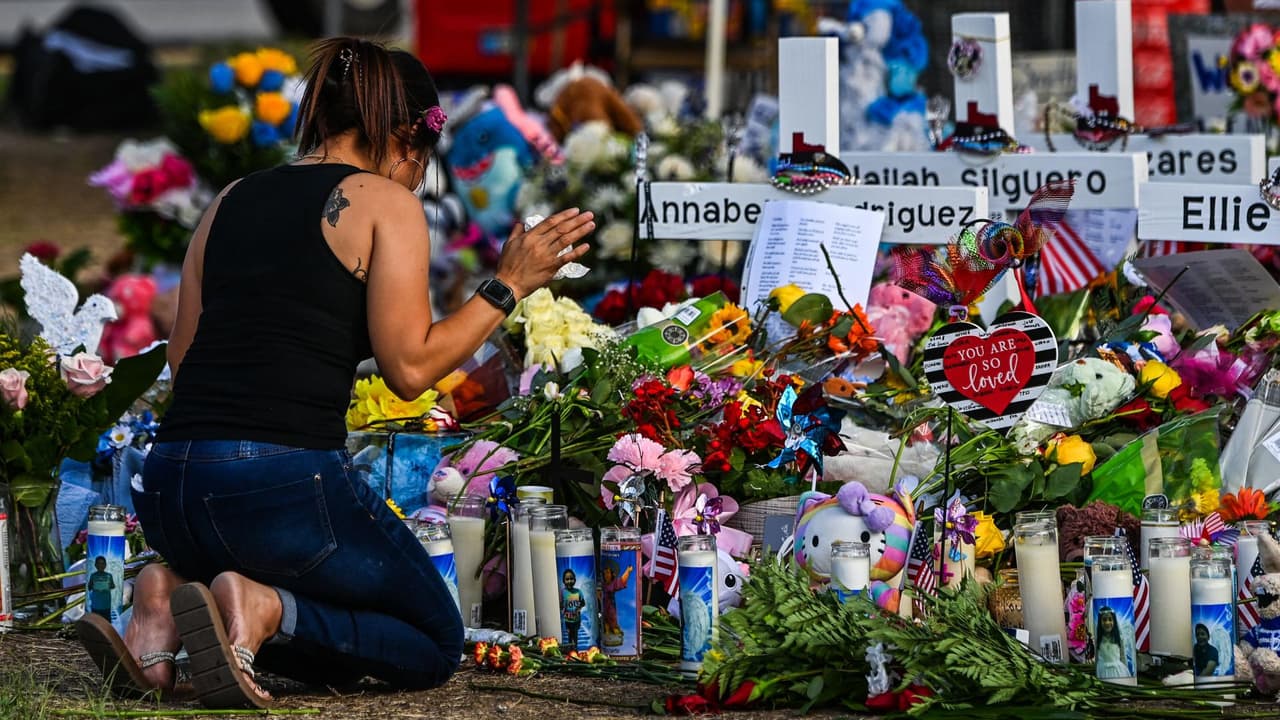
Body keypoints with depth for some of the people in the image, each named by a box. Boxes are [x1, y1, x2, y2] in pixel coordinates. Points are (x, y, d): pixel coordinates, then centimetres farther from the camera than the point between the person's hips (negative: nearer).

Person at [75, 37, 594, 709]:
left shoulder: (231, 200, 19)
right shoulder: (384, 202, 1)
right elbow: (409, 367, -7)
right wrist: (507, 288, 3)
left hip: (169, 487, 7)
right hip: (286, 483, -7)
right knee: (434, 645, 15)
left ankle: (172, 594, 1)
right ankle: (262, 608, -12)